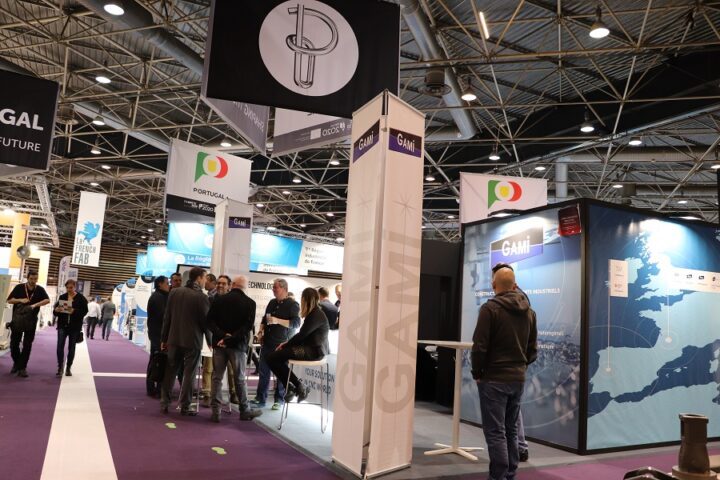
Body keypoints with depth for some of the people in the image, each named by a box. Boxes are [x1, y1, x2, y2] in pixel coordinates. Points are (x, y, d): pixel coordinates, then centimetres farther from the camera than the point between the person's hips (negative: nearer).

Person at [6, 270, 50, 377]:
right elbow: (9, 300, 0)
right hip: (17, 319, 1)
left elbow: (47, 300, -17)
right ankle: (16, 363, 30)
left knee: (27, 345, 0)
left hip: (31, 321, -1)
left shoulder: (40, 290, -3)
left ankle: (22, 367, 7)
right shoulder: (19, 287, -2)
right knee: (14, 343, 7)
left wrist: (35, 305, -30)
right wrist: (20, 300, -17)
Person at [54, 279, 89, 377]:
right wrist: (57, 310, -15)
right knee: (60, 346, -11)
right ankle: (60, 368, -4)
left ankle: (68, 368, 18)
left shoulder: (81, 298, -2)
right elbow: (56, 309, 8)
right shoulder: (62, 297, 6)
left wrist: (74, 311, -24)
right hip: (63, 325, 2)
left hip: (75, 326, -1)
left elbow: (85, 311, -8)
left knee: (71, 347, 7)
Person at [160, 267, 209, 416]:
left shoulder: (174, 292, 3)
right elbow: (205, 321, -7)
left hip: (174, 338, 4)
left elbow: (167, 317, 6)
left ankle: (164, 403, 17)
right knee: (188, 374, 4)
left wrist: (163, 338, 12)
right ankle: (185, 406, 9)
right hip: (192, 340, -4)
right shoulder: (201, 297, -12)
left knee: (170, 372, 13)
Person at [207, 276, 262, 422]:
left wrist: (222, 335, -11)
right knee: (240, 379, 8)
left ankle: (216, 411, 6)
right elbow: (248, 326, -14)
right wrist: (231, 338, -14)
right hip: (238, 344, -1)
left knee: (217, 377, 7)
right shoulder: (250, 303, -3)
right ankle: (245, 410, 17)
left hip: (219, 343, 2)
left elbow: (210, 320, -5)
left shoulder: (219, 299, 3)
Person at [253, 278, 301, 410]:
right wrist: (260, 331, 9)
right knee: (263, 371, 8)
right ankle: (260, 399, 16)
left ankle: (279, 400, 13)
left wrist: (277, 321, -23)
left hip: (281, 344, -6)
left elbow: (296, 323, -16)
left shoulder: (292, 304, -6)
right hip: (267, 342, 6)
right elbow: (264, 319, 25)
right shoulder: (272, 303, 14)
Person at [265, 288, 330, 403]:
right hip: (313, 349, 11)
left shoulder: (316, 315, -14)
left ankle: (297, 386, -7)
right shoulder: (314, 313, 18)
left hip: (313, 351, -11)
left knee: (272, 358, -14)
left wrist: (285, 345, -5)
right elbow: (303, 334, 17)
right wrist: (287, 343, 6)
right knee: (278, 356, 14)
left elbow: (302, 335, -16)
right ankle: (291, 388, 11)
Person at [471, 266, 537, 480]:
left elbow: (479, 346, -15)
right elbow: (532, 350, 12)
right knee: (511, 430, 16)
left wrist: (477, 373, -2)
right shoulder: (529, 312, 8)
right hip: (518, 379, 7)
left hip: (494, 379, -6)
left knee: (495, 432, -1)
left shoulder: (490, 308, -12)